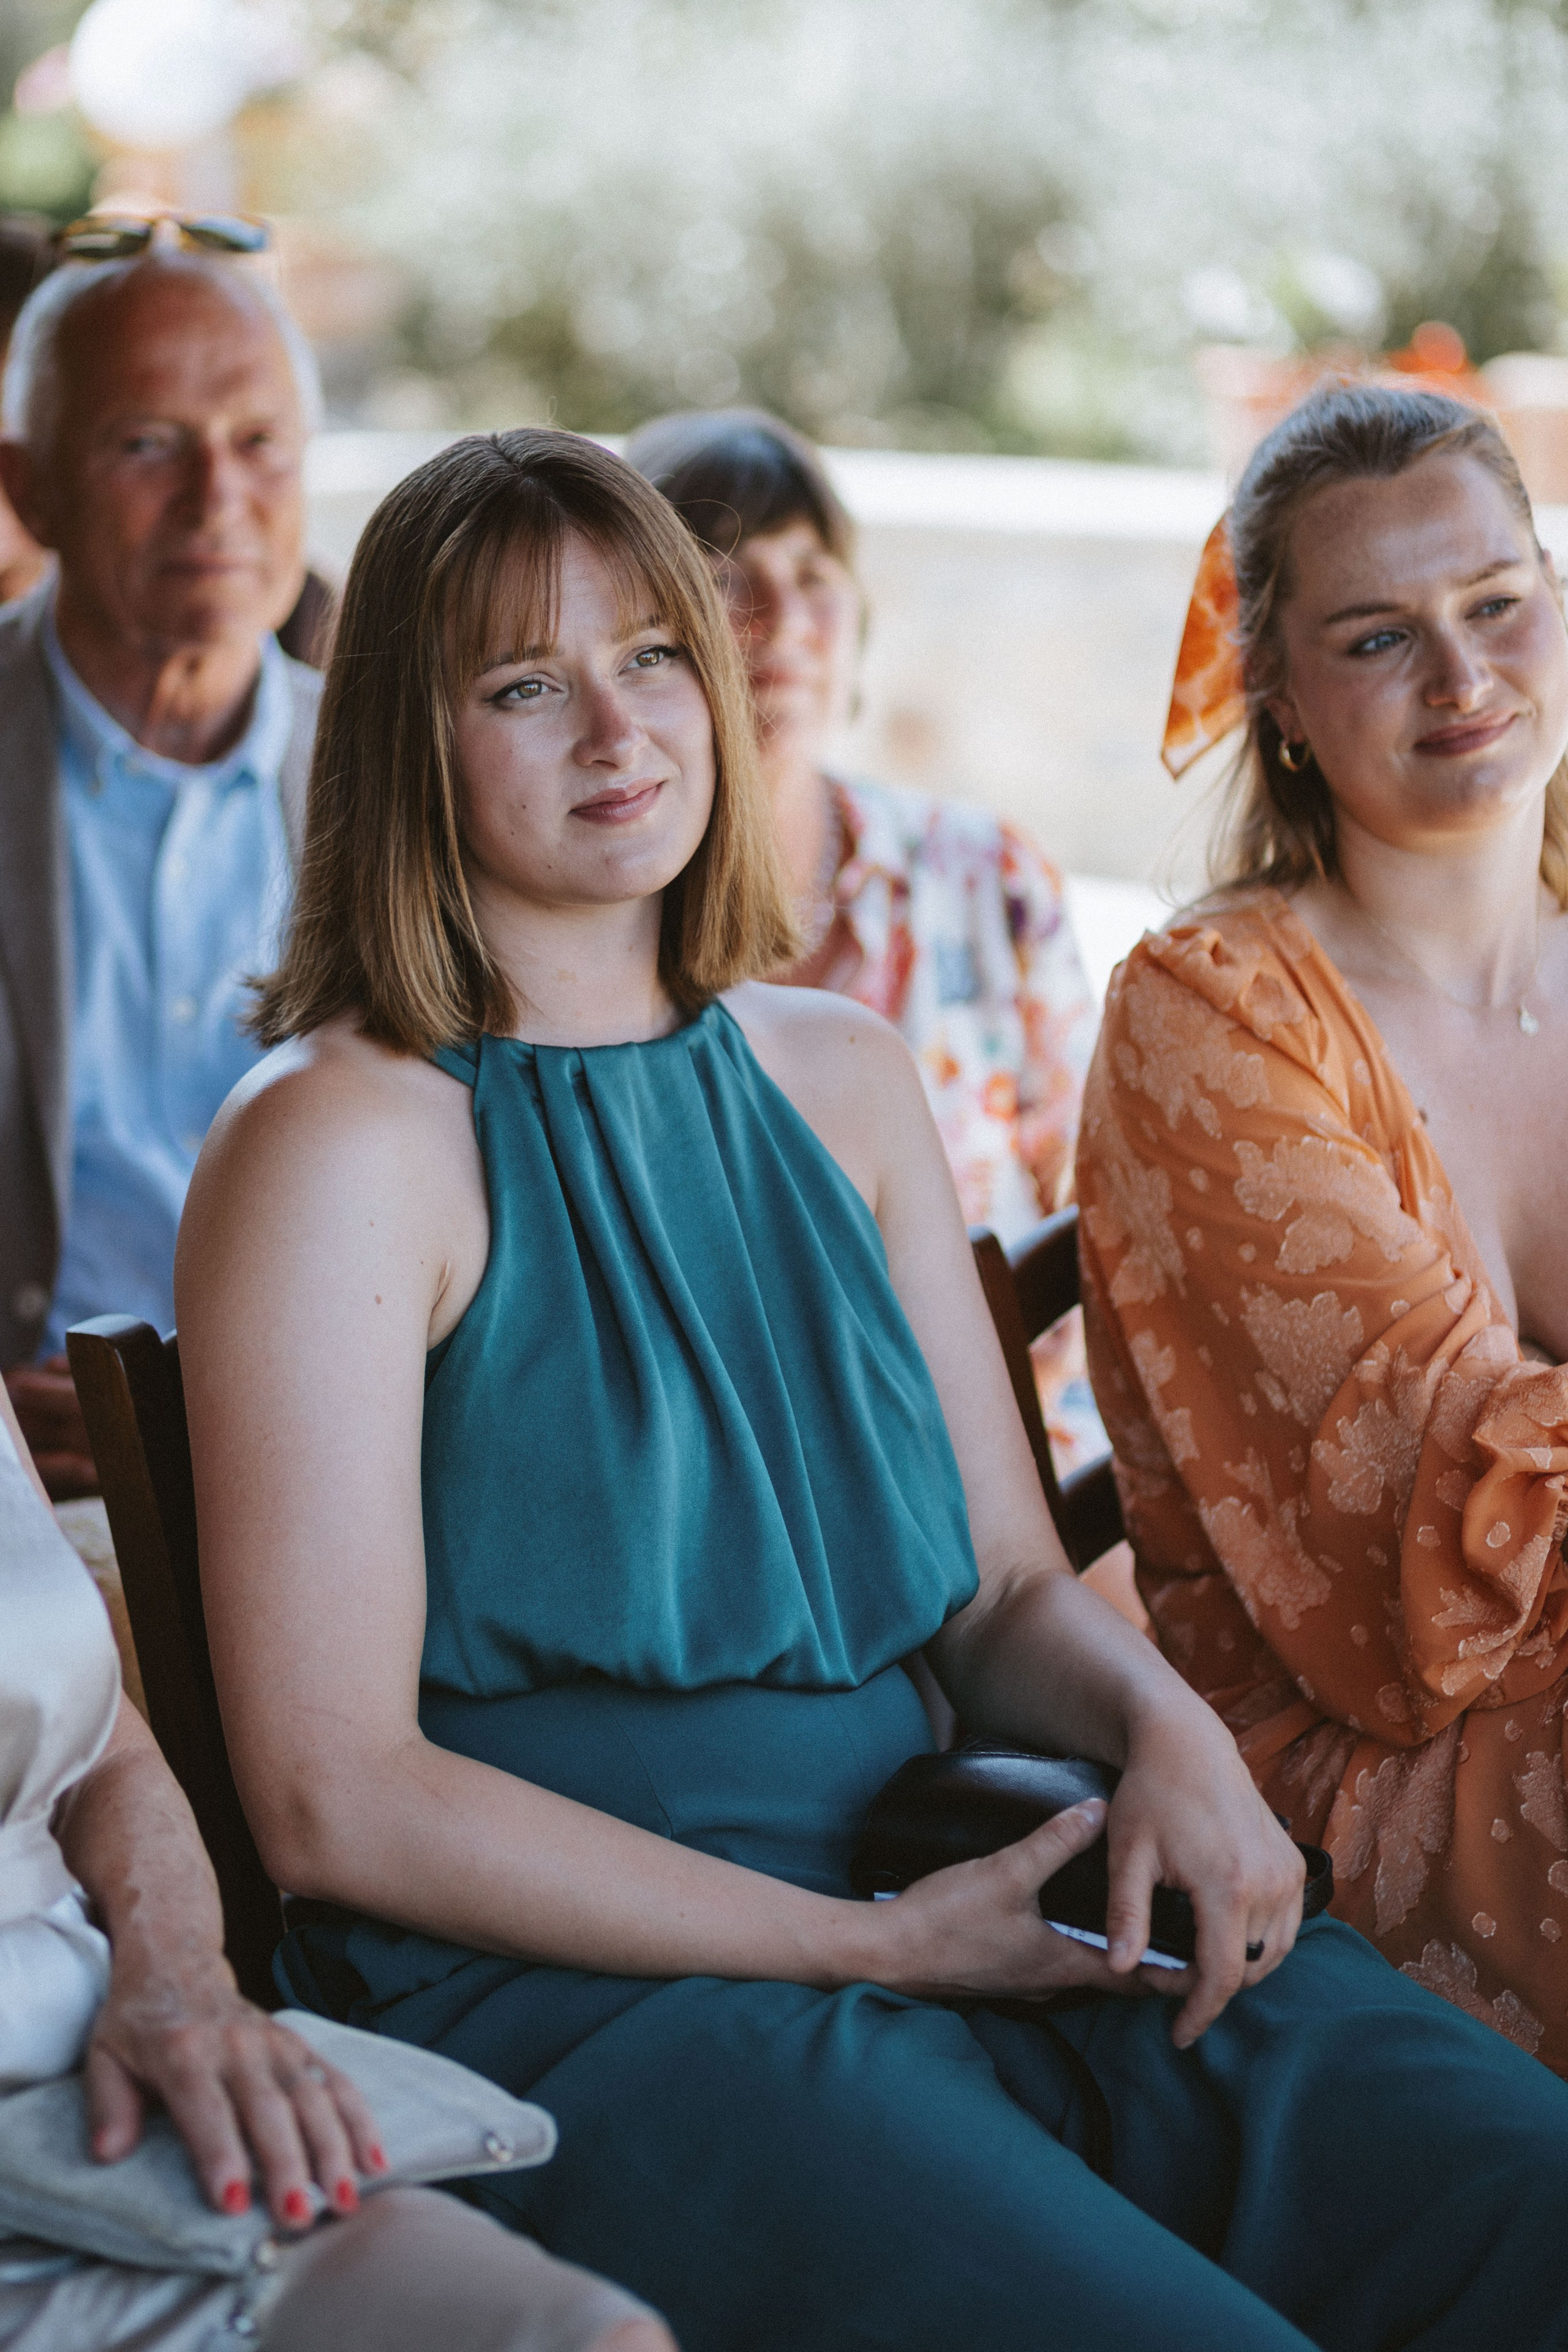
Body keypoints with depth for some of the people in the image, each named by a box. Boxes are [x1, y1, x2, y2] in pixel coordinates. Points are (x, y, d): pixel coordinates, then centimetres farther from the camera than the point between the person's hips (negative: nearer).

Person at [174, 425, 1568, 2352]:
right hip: (557, 1990, -6)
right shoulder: (338, 1143, -5)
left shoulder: (840, 1077, 15)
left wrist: (1166, 1727, -7)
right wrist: (866, 1942, -11)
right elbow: (334, 1799, -9)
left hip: (980, 1927, 6)